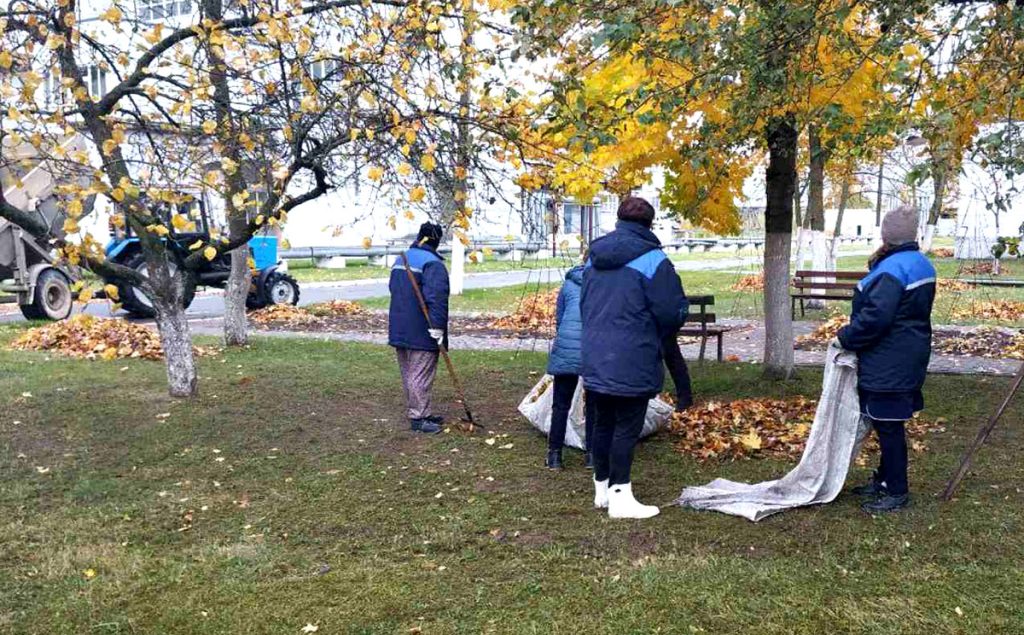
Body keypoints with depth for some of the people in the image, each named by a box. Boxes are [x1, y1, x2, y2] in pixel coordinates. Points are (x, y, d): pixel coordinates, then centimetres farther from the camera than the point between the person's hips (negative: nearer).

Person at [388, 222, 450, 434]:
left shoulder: (400, 260, 14)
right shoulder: (432, 263, -16)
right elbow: (437, 298, -25)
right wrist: (438, 327, -25)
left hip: (399, 329, 9)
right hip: (421, 332, -9)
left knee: (409, 375, 15)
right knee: (420, 375, -3)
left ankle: (421, 413, 25)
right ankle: (418, 418, 0)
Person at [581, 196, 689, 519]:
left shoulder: (594, 257, 9)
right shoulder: (652, 259, -13)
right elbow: (673, 313, -11)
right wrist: (658, 335, 10)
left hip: (595, 359, 7)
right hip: (632, 363, -6)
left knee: (603, 423, 16)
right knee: (627, 428, 2)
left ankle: (602, 488, 27)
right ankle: (620, 496, 7)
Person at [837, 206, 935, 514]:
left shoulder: (892, 268, -21)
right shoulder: (922, 264, 11)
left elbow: (875, 316, -26)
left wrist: (846, 338, -13)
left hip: (888, 364, -10)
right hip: (910, 358, 10)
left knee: (888, 425, 0)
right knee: (888, 424, 19)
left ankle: (897, 492, 9)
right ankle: (884, 480, 32)